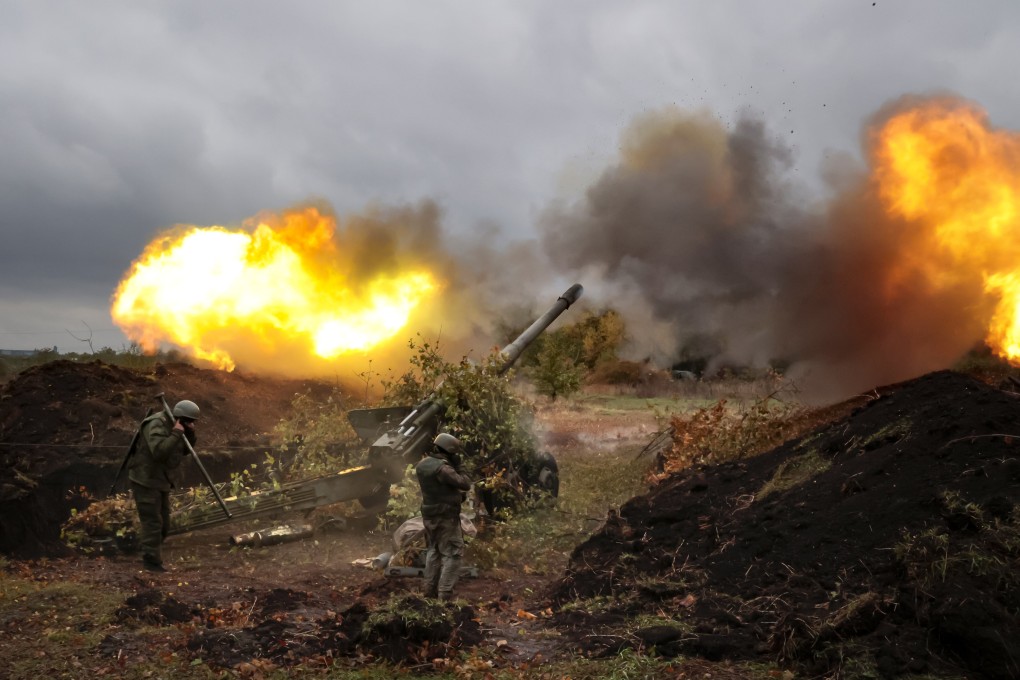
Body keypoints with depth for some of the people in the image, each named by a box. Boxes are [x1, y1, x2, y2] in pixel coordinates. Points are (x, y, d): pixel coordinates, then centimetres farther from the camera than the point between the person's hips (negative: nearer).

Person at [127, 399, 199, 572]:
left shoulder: (172, 426, 6)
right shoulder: (157, 425, -22)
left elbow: (185, 451, 12)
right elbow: (159, 451, -35)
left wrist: (190, 434, -4)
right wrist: (176, 434, -30)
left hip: (161, 480, 10)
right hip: (145, 480, -10)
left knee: (163, 523, 14)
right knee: (153, 522, -7)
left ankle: (149, 555, 26)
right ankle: (152, 561, 2)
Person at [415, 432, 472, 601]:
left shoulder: (422, 464, 4)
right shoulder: (442, 468, -23)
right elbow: (465, 485, -18)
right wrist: (457, 468, -5)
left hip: (429, 515, 8)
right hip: (446, 517, -8)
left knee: (433, 551, 19)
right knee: (452, 554, -1)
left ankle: (430, 590, 24)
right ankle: (445, 595, -5)